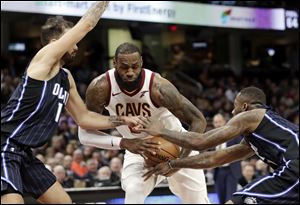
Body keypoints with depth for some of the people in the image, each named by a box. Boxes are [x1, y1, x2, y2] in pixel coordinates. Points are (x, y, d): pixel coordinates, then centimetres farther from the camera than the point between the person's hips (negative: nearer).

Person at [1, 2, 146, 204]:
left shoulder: (66, 77, 15)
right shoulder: (45, 57, -10)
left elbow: (84, 117, 25)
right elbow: (86, 24, -12)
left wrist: (122, 120, 19)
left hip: (25, 154, 10)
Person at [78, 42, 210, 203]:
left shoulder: (158, 86, -34)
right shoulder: (101, 87, -28)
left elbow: (198, 121, -28)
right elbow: (85, 134, -24)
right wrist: (123, 143, -38)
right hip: (137, 148, 1)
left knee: (198, 200, 3)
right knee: (132, 193, -24)